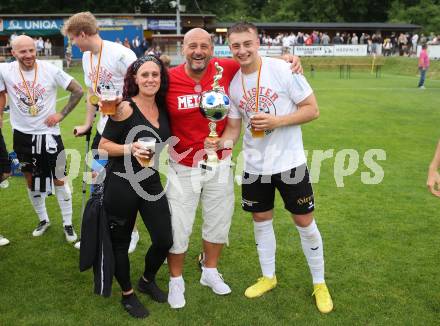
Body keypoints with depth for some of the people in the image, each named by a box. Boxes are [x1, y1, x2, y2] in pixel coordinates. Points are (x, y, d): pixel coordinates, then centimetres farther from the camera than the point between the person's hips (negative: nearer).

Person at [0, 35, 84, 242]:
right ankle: (43, 220, 34)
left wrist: (62, 114, -8)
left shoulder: (50, 70, -13)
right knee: (31, 180, 15)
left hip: (48, 133, -2)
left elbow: (78, 91, -5)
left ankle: (68, 224, 18)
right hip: (22, 135, 3)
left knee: (59, 180, 4)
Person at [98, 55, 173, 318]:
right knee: (120, 243, 9)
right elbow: (104, 145, -12)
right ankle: (127, 294, 32)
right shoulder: (125, 108, -13)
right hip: (122, 184, -5)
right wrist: (130, 149, -26)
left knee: (165, 240, 4)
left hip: (151, 182, 6)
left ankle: (148, 281, 34)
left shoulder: (162, 108, 5)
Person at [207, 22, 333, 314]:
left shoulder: (283, 70, -13)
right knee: (261, 220, 15)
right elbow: (234, 126, 7)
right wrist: (223, 142, -14)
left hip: (290, 161, -4)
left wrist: (276, 121, -22)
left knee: (304, 222, 6)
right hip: (254, 165, 4)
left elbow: (313, 110, -11)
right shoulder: (233, 83, 1)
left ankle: (320, 284, 26)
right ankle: (268, 277, 36)